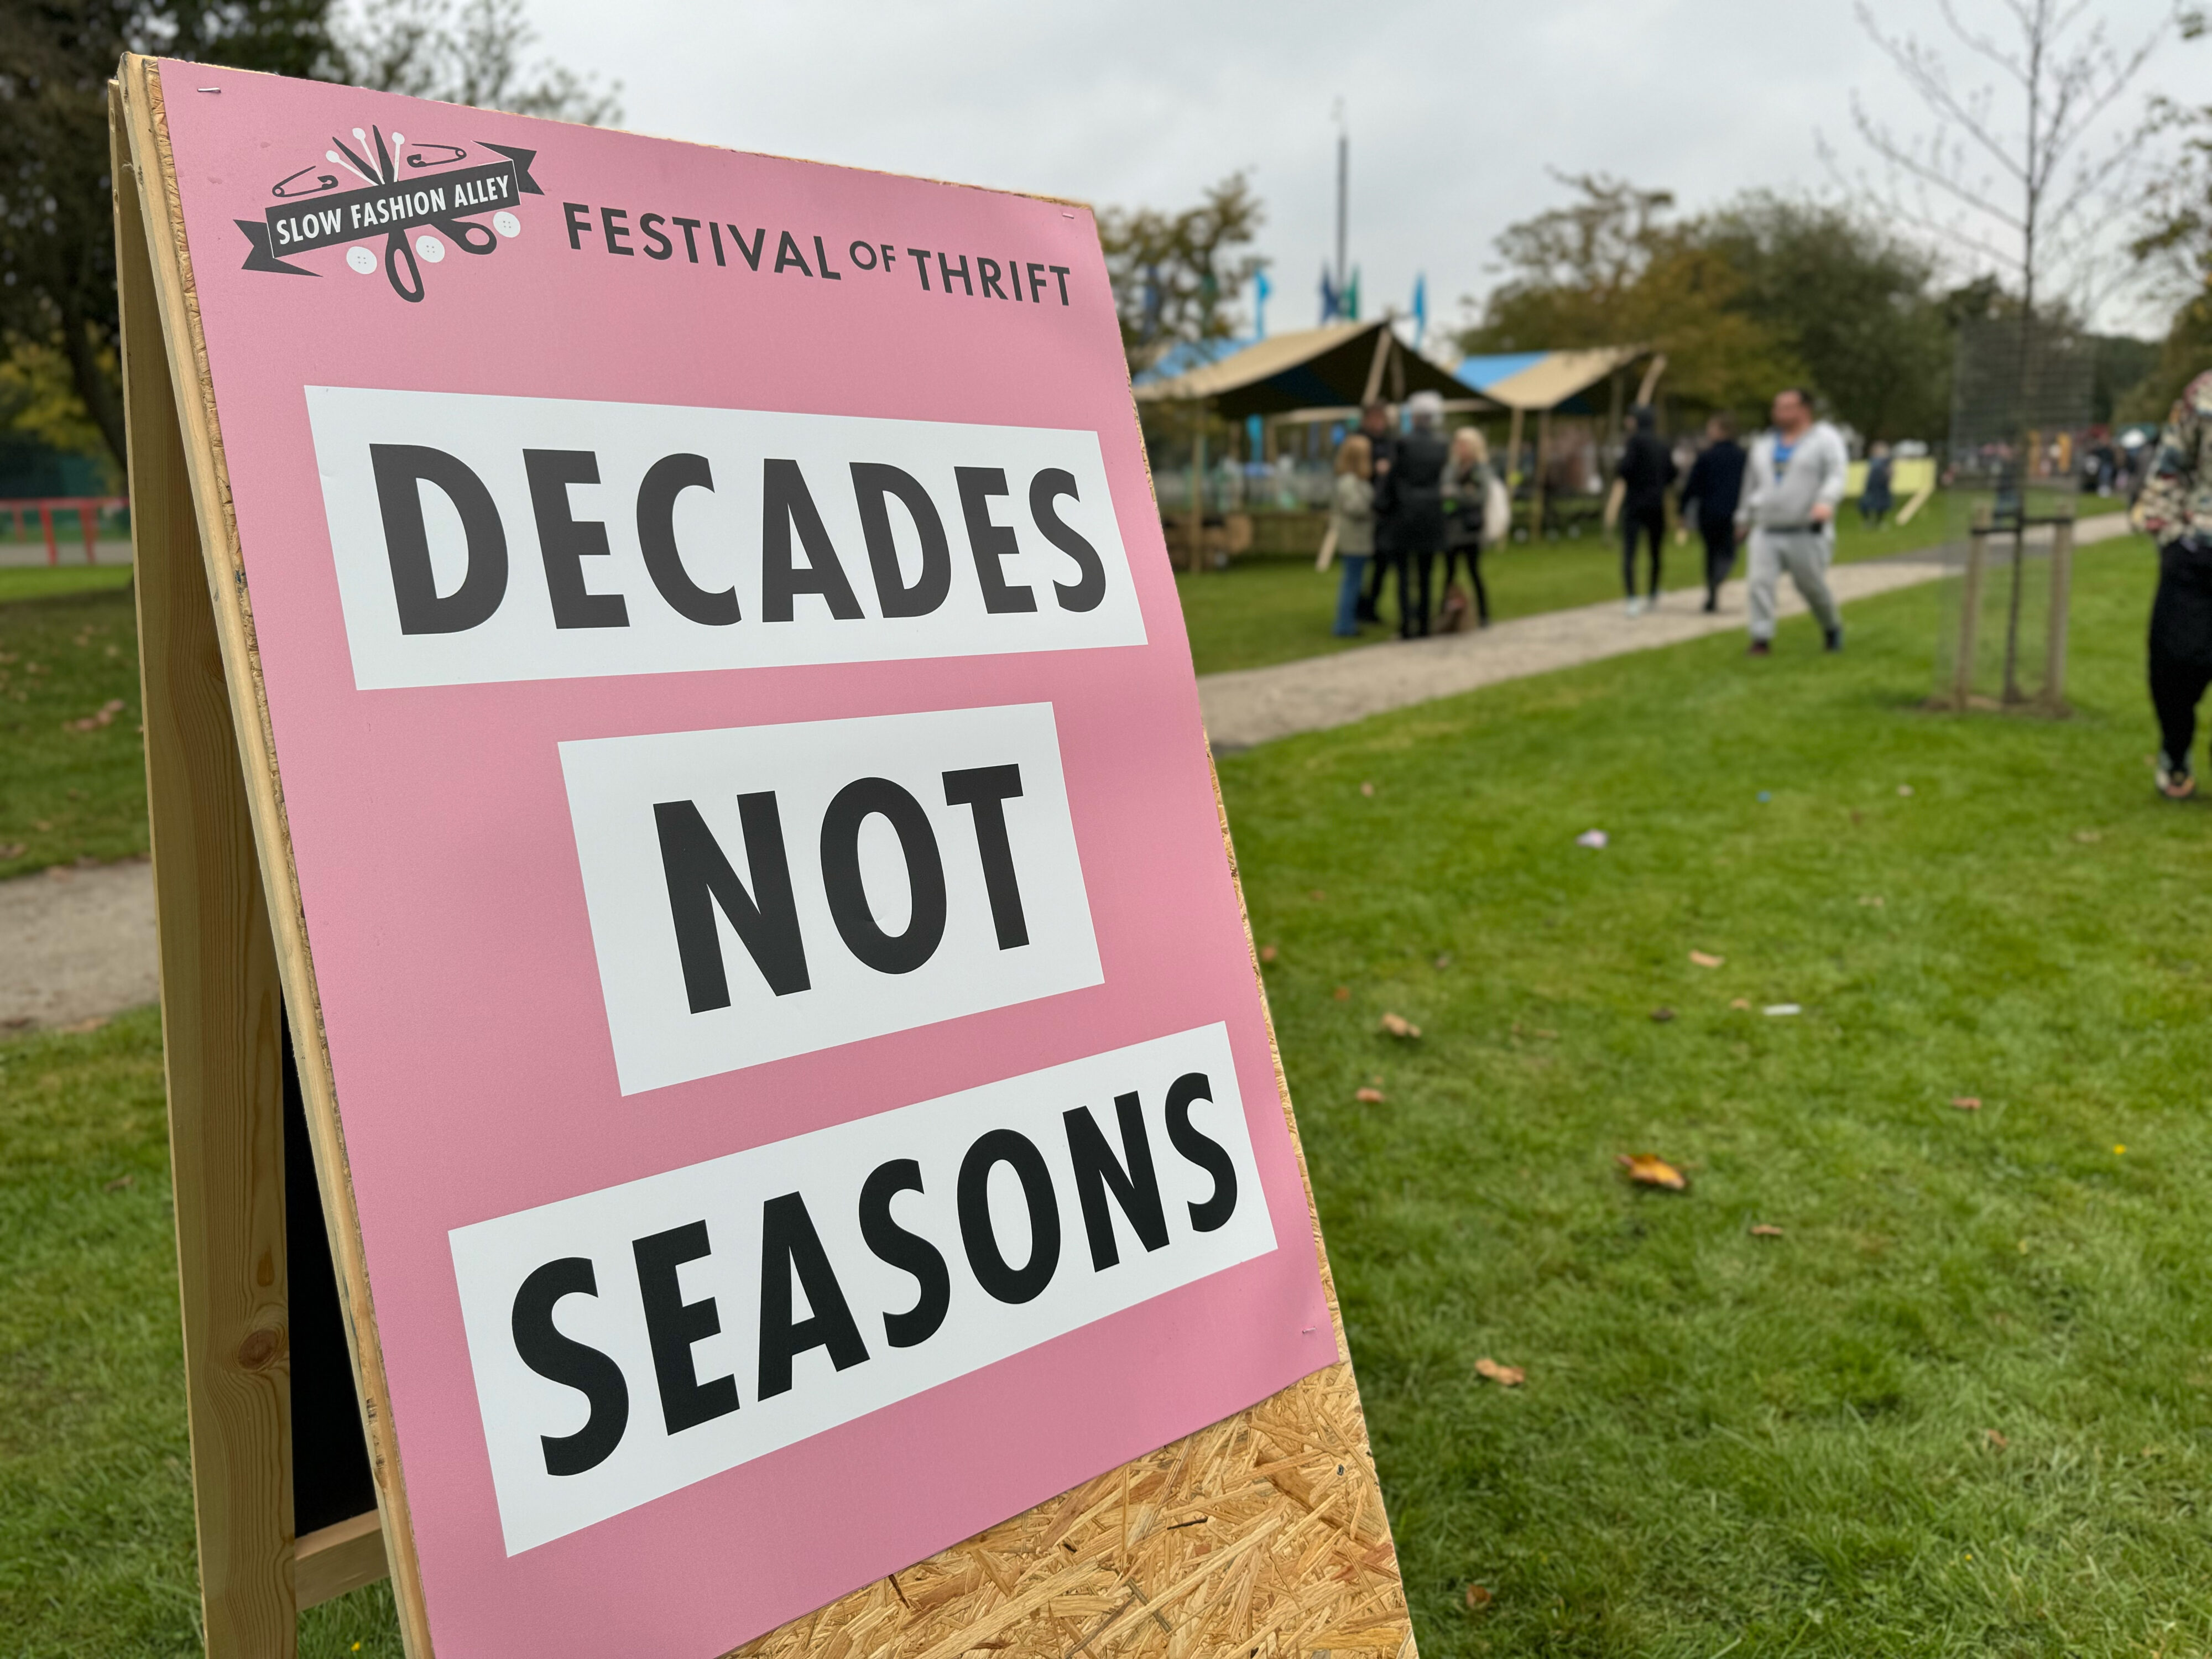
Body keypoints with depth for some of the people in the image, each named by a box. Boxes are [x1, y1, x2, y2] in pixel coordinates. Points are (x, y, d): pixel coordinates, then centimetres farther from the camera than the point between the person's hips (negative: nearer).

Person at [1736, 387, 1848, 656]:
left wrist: (1826, 502, -30)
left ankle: (1833, 627, 30)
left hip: (1808, 533, -4)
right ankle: (1761, 638, -11)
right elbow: (1754, 485, 26)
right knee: (1760, 581, -13)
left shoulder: (1826, 438, 2)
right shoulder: (1764, 445, 17)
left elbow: (1837, 475, -12)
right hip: (1767, 532, 4)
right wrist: (1744, 519, 26)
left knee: (1812, 585, 3)